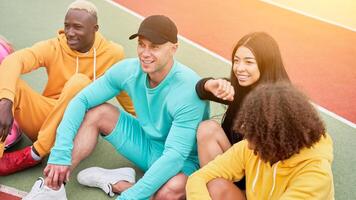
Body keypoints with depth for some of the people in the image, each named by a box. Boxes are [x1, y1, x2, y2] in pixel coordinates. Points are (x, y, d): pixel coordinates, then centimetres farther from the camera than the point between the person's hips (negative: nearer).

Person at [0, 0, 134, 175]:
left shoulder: (112, 53, -7)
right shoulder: (53, 48, -9)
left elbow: (126, 94, 6)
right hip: (45, 118, 2)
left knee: (80, 82, -32)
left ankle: (34, 154, -27)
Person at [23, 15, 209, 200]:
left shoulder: (189, 90, -30)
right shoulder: (128, 70, -14)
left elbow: (175, 155, -34)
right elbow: (81, 100, -10)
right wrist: (60, 153, -22)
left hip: (183, 161, -5)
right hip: (148, 145, 5)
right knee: (98, 112, -10)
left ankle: (114, 183, -11)